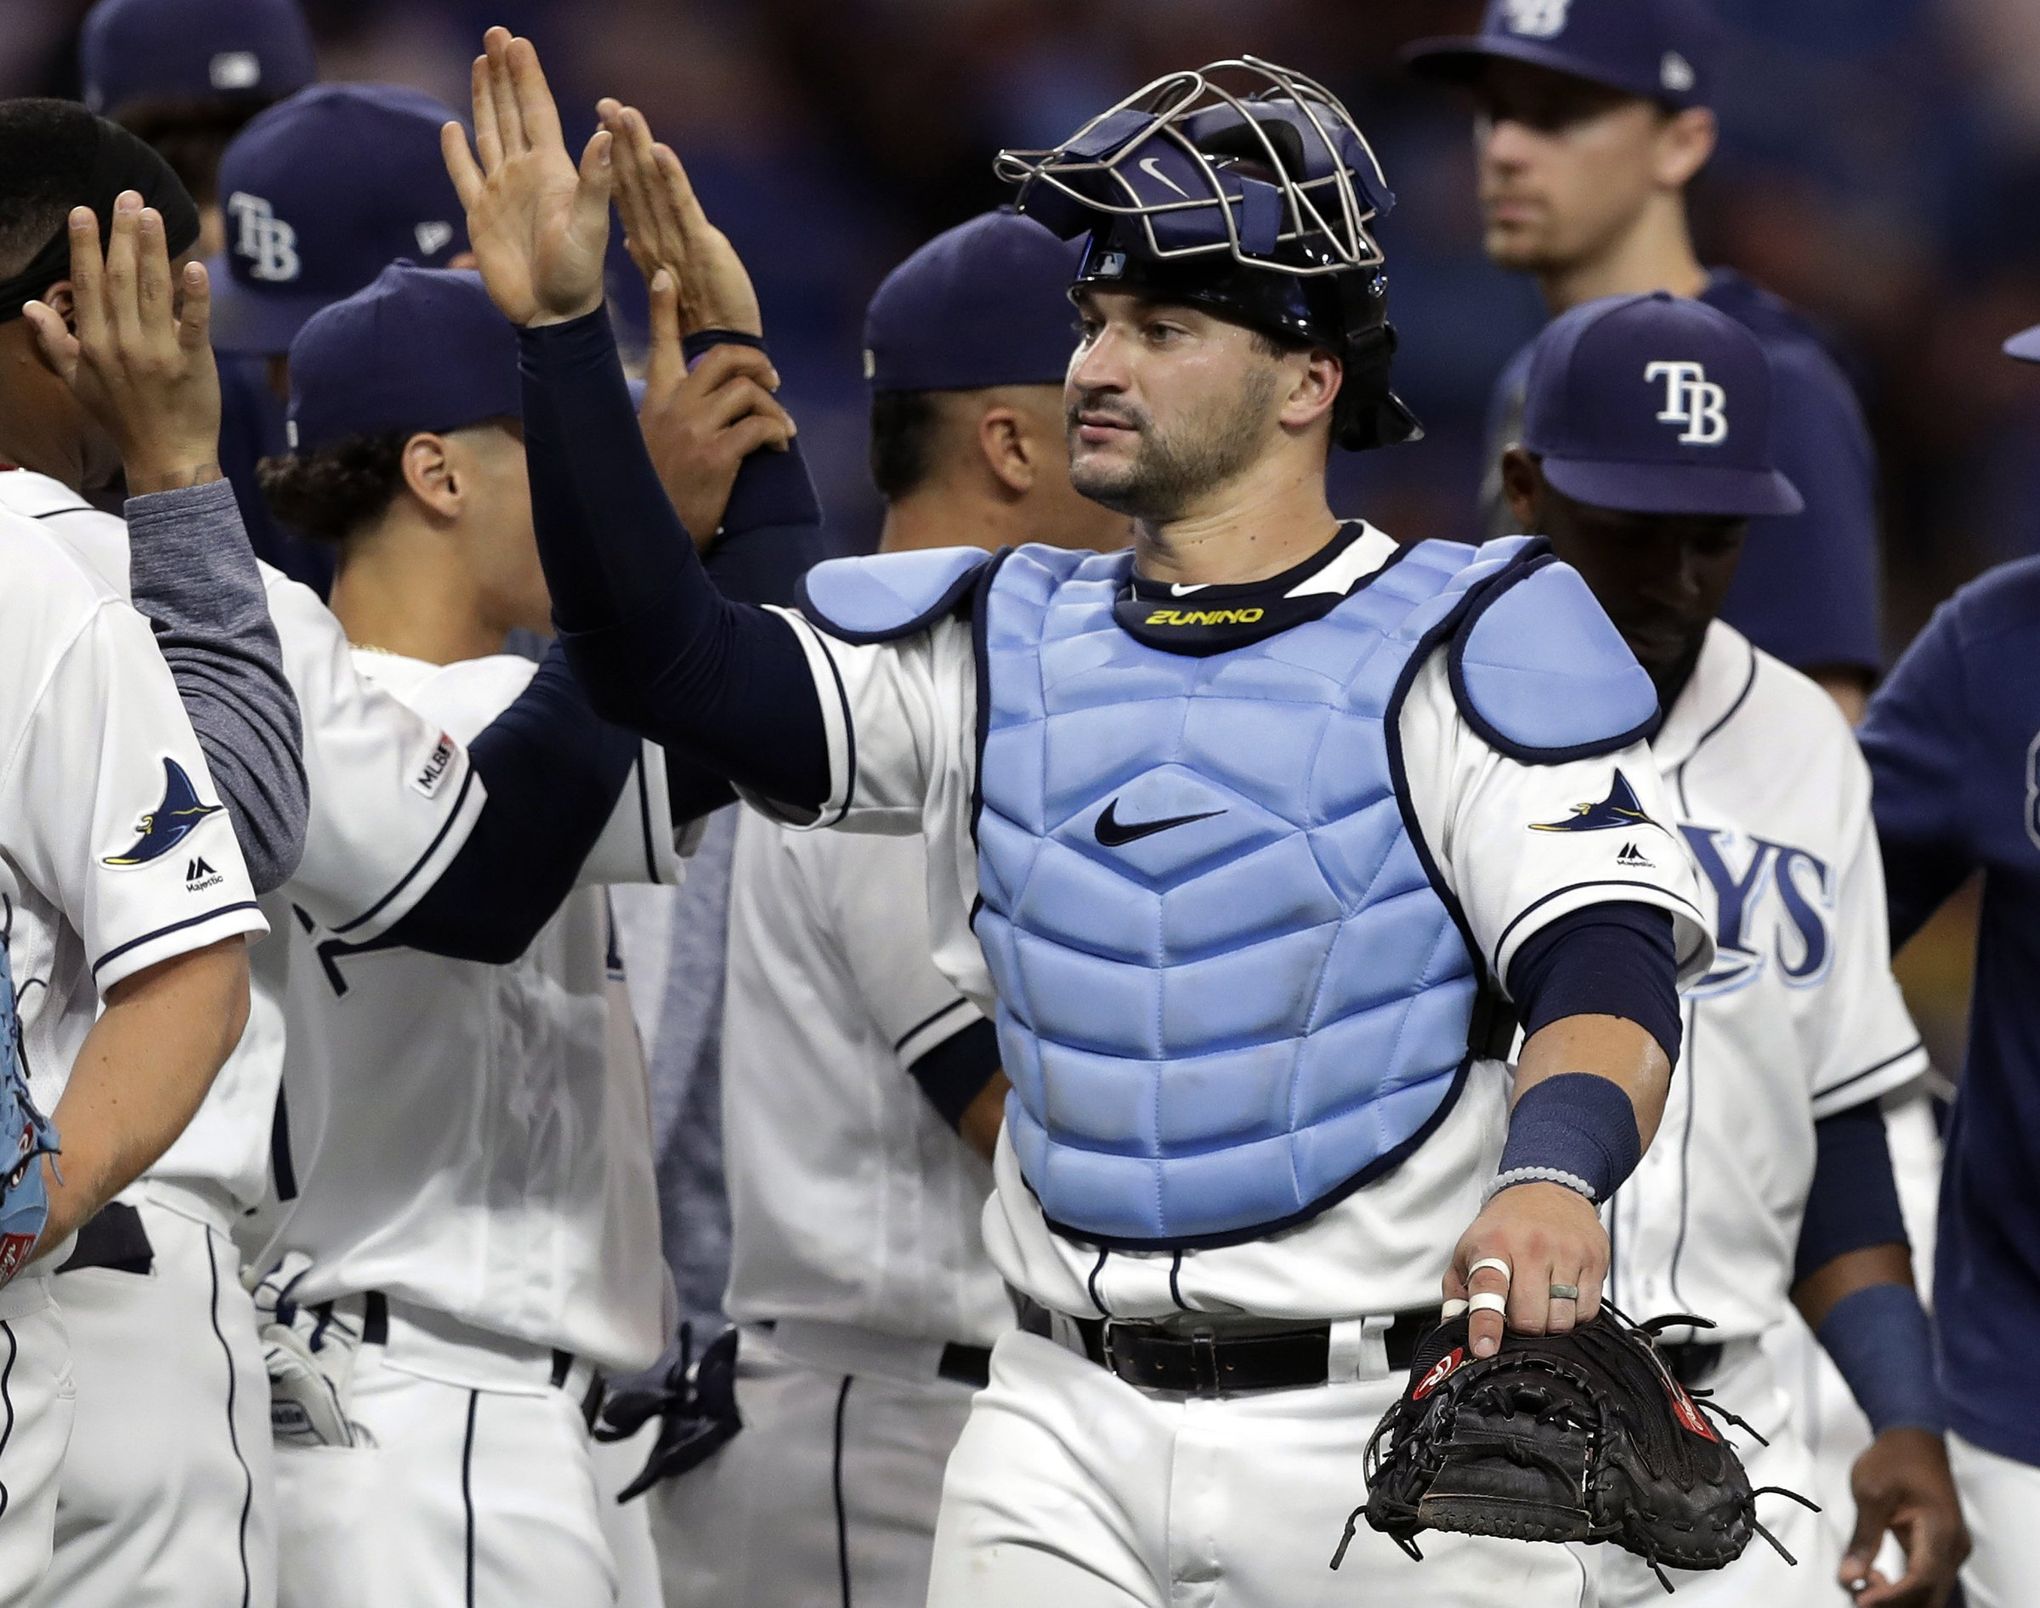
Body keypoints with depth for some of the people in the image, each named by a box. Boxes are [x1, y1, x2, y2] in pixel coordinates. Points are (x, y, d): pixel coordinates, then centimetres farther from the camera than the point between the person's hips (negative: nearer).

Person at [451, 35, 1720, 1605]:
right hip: (1071, 1428, 4)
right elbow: (668, 660, 1)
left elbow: (1609, 965, -16)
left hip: (1388, 1419, -4)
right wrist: (564, 332, -9)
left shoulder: (1464, 645, -3)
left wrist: (1549, 1176, -38)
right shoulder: (1005, 645, 12)